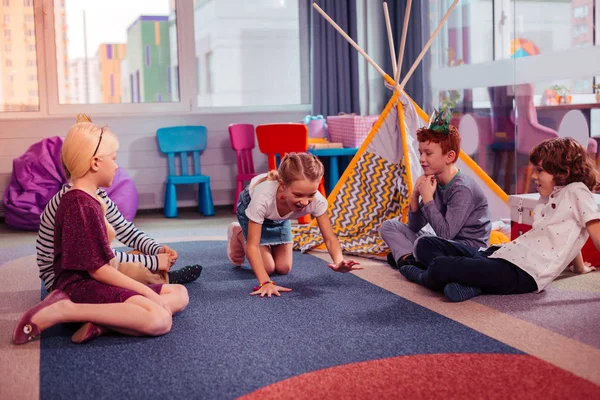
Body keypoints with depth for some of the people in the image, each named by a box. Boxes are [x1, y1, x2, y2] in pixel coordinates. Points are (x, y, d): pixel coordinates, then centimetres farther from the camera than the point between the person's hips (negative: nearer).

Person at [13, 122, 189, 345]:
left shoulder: (85, 200, 15)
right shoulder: (82, 206, -16)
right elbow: (97, 269, -18)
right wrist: (147, 291, -14)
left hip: (93, 284, 10)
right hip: (83, 286, -10)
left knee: (179, 293, 9)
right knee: (160, 320, -30)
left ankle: (101, 322, -14)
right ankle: (63, 311, -20)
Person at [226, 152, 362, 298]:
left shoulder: (317, 201, -40)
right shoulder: (263, 197, -48)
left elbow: (330, 238, -33)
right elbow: (252, 245, -40)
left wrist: (339, 262, -55)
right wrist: (265, 283, -50)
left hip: (279, 217, 4)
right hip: (250, 206, -3)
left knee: (283, 269, 2)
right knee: (267, 267, -6)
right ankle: (238, 234, 20)